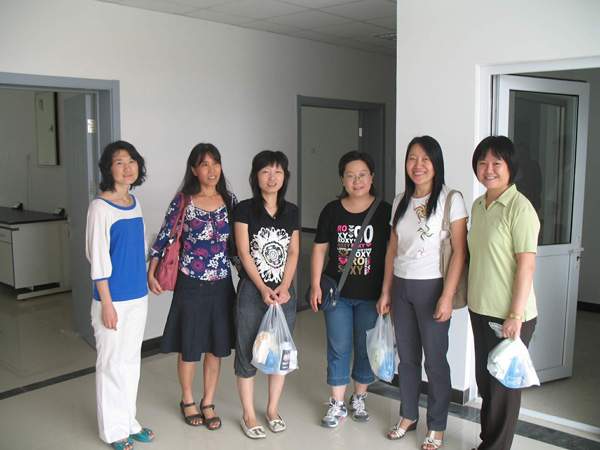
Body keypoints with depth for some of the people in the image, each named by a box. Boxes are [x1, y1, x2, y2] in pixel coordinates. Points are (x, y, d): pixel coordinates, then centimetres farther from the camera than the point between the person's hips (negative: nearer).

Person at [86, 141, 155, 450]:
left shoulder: (134, 203, 8)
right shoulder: (100, 207, -13)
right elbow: (98, 259, -15)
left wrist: (146, 282, 15)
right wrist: (107, 304, -16)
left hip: (138, 297, 7)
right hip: (112, 298, -7)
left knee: (131, 360, 16)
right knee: (111, 363, 5)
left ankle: (129, 421, 31)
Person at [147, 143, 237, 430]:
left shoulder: (229, 201, 4)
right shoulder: (183, 201, -6)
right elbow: (163, 238, -2)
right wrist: (151, 274, -6)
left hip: (222, 285, 3)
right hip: (191, 285, -3)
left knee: (216, 346, 10)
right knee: (188, 347, 9)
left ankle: (208, 403, 28)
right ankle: (187, 401, 31)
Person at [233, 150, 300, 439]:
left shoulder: (291, 212, 9)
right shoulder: (245, 209, -3)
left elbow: (293, 252, 6)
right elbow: (244, 252, -8)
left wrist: (284, 287, -7)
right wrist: (263, 288, -13)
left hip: (284, 291, 4)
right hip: (252, 290, -4)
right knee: (247, 352, 2)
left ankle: (273, 409, 27)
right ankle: (248, 415, 17)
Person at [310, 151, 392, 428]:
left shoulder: (384, 211, -2)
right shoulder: (331, 211, 3)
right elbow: (319, 249, 6)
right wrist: (315, 285, 0)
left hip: (371, 295, -1)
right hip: (337, 293, 1)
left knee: (366, 347, 11)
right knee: (338, 348, 7)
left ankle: (359, 399, 31)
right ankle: (337, 404, 20)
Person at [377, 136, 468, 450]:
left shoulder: (450, 199, -7)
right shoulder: (400, 202, 10)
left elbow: (459, 251, -11)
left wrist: (447, 296, -16)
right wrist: (386, 291, 12)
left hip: (432, 286, -5)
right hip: (401, 286, 5)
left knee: (435, 359, 3)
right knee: (407, 356, 13)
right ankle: (408, 416, 31)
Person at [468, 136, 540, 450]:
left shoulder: (519, 208, -14)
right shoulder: (478, 205, 9)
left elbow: (526, 265, -17)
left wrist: (516, 316, -19)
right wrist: (470, 296, 14)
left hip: (509, 314, -7)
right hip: (480, 309, 8)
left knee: (504, 383, 6)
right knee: (484, 380, 18)